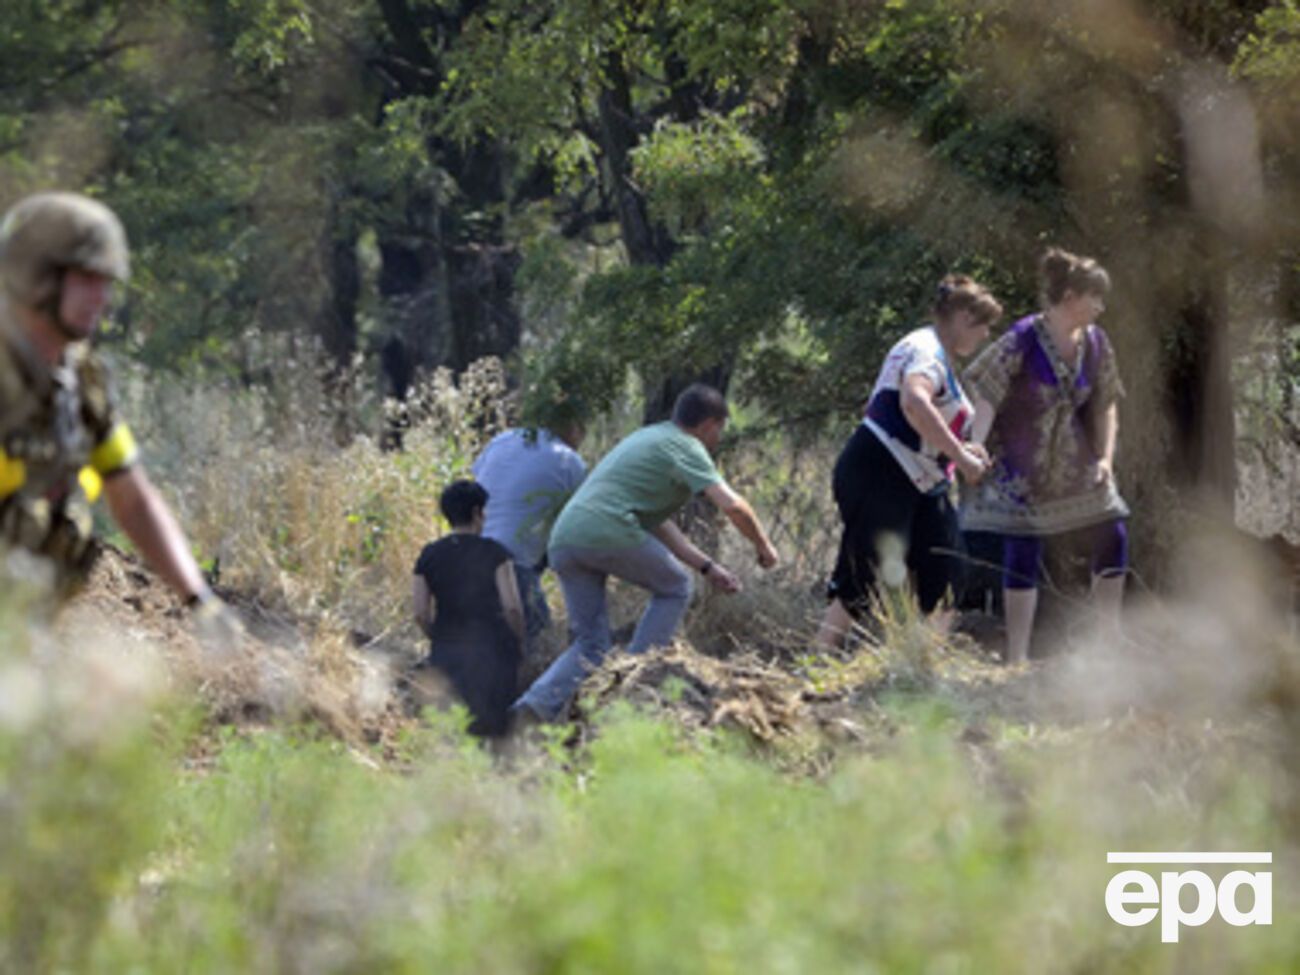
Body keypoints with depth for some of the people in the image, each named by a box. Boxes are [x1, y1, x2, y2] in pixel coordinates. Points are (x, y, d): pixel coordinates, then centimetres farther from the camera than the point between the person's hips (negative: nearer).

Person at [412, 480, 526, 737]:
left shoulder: (429, 556, 8)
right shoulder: (495, 552, -1)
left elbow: (419, 612, 3)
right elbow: (512, 607, -8)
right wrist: (518, 645, 8)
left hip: (447, 652, 3)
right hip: (492, 651, -3)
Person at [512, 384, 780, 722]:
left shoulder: (649, 438, 31)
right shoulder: (686, 447, 3)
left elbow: (657, 524, 33)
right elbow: (732, 505, -8)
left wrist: (707, 566, 30)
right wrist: (762, 545, 10)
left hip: (563, 540, 8)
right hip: (607, 531, -8)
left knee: (591, 644, 12)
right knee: (674, 588, 15)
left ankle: (537, 704, -8)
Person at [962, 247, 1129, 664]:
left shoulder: (1095, 343, 0)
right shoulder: (1023, 340, -18)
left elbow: (1105, 406, 8)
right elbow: (987, 396, -18)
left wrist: (1105, 458, -1)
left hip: (1075, 464, 6)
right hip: (1024, 465, -6)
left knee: (1112, 536, 5)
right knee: (1022, 552, -6)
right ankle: (1017, 658, -2)